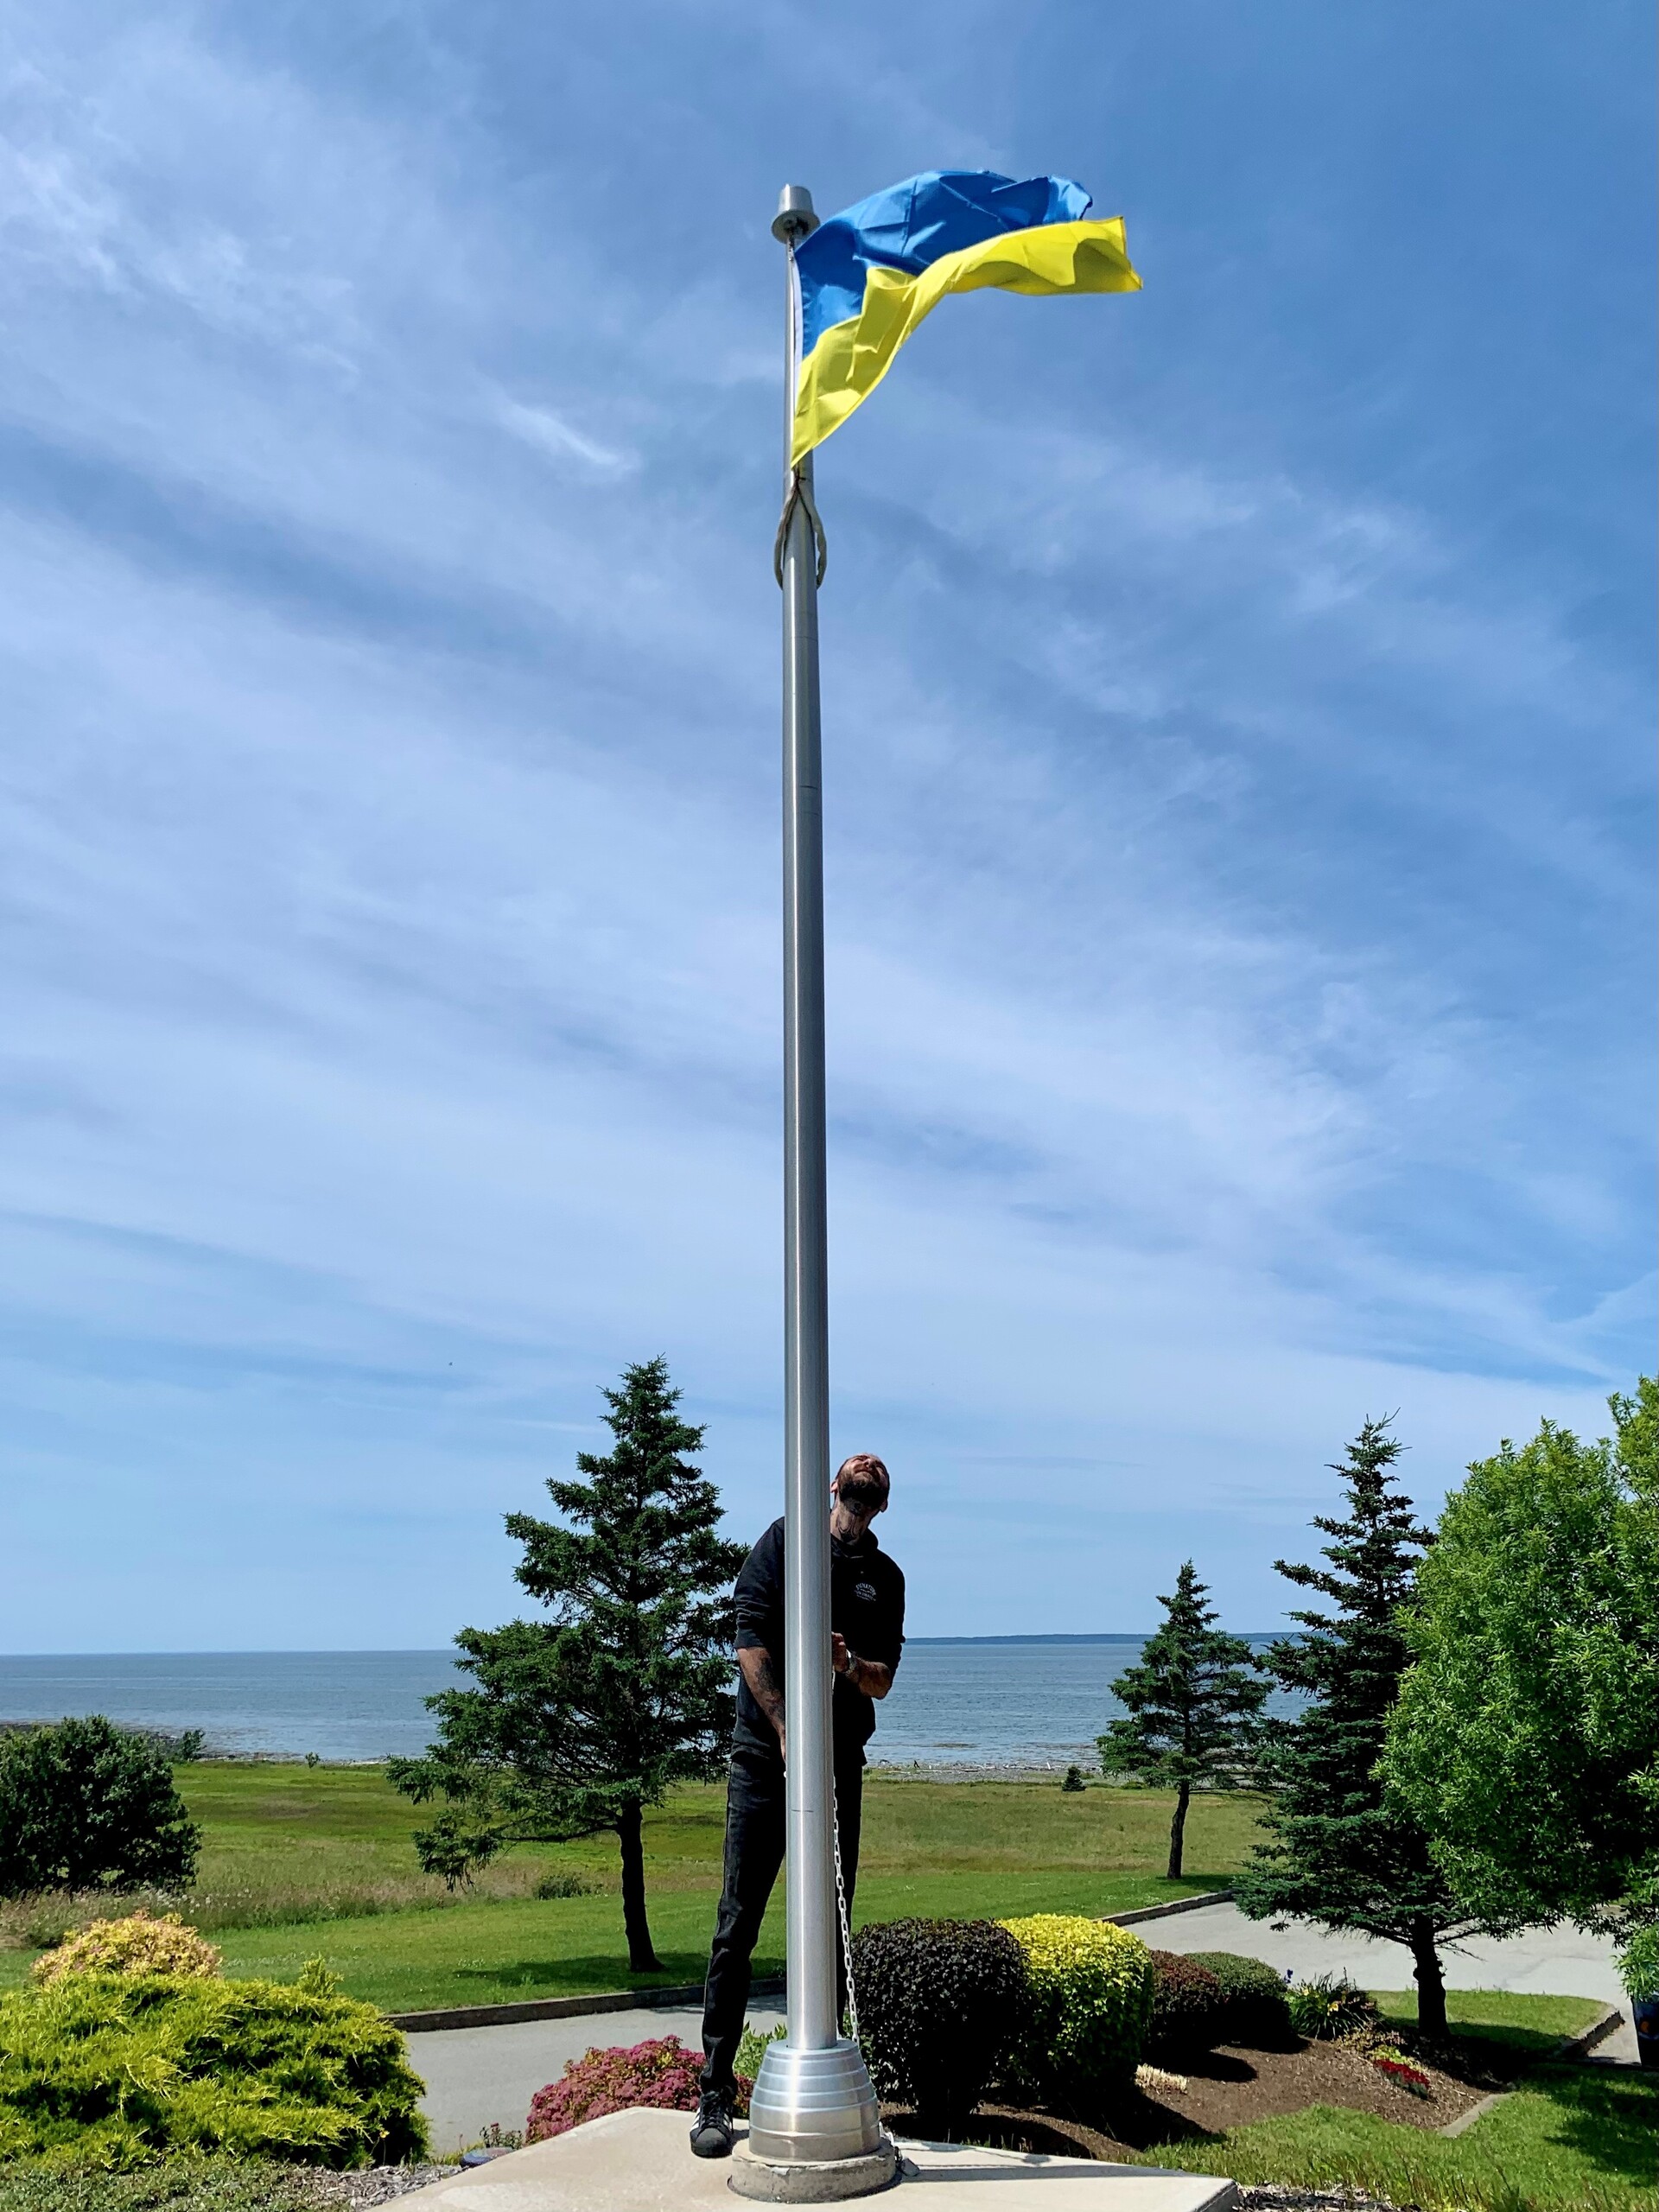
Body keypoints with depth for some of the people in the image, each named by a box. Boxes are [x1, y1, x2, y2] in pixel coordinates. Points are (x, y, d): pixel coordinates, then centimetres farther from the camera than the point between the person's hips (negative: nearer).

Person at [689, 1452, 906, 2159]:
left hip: (840, 1764, 4)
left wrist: (851, 1665, -17)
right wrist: (786, 1730, -14)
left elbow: (883, 1681, 7)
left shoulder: (886, 1576, 12)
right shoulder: (784, 1540, 2)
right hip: (764, 1755, -3)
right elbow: (751, 1641, -6)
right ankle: (715, 2094, 6)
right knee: (737, 1928, -2)